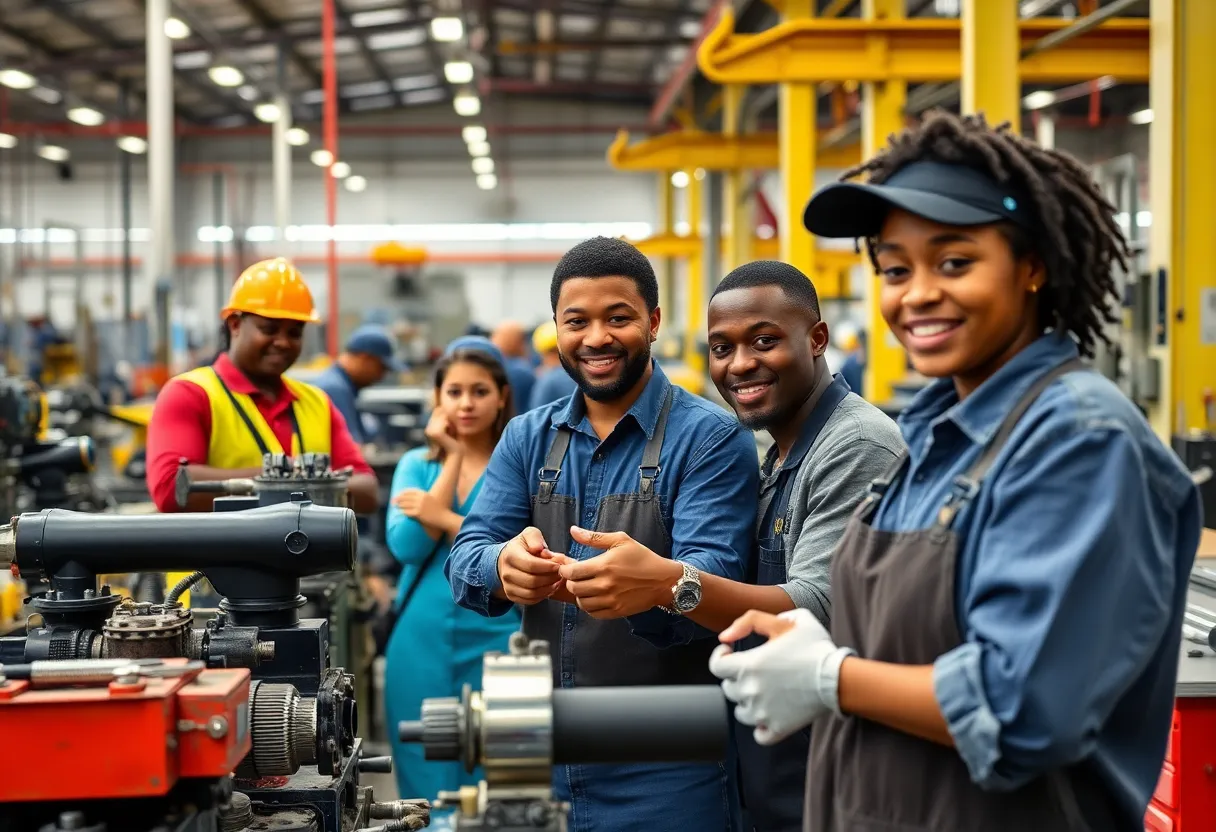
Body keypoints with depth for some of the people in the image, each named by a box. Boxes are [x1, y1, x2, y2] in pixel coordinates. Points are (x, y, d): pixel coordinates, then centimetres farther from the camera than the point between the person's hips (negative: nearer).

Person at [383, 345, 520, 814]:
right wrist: (453, 460, -6)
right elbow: (407, 547, -7)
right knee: (426, 789, 8)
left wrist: (441, 517, -13)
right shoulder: (415, 465, 9)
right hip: (422, 644, 3)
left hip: (497, 643, -2)